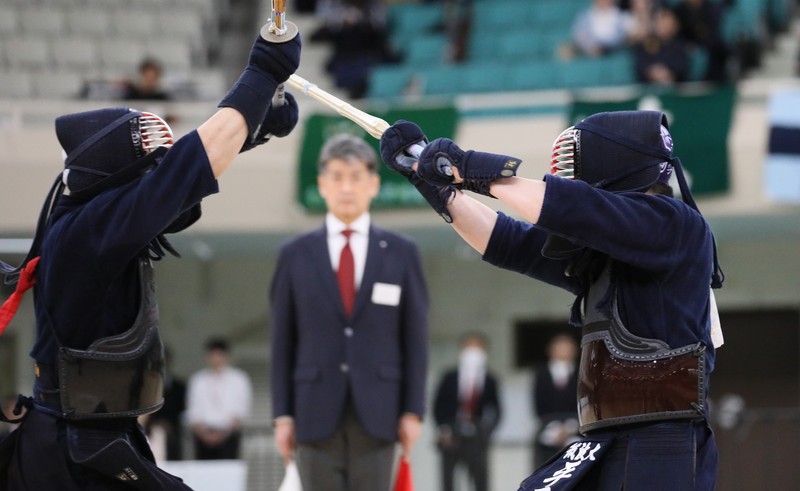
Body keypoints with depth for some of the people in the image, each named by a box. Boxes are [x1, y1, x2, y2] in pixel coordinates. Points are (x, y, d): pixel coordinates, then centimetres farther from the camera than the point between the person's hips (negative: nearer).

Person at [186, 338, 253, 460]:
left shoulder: (238, 379, 8)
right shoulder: (197, 380, 13)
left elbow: (241, 409, 2)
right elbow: (193, 411, 8)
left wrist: (224, 432, -11)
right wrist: (203, 432, -8)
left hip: (228, 435, -1)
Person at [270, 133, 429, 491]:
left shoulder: (401, 253, 6)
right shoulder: (295, 256, 7)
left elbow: (415, 337, 6)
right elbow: (282, 341, 6)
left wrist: (412, 411, -1)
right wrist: (282, 415, 1)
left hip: (376, 414, 0)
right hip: (316, 414, 0)